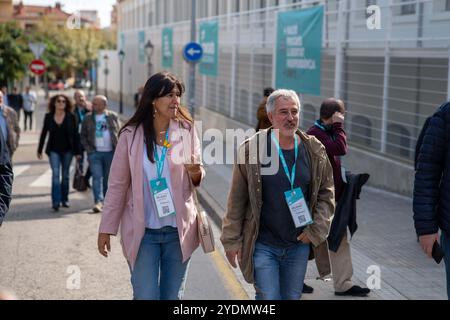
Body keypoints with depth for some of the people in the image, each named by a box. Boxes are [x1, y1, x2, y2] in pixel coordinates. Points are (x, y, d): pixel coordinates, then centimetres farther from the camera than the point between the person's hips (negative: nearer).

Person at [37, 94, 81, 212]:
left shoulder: (70, 117, -2)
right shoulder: (48, 117, 0)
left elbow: (75, 135, 0)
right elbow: (43, 133, 8)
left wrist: (77, 151, -3)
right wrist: (39, 150, 10)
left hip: (67, 150, 1)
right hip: (54, 150, -1)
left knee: (65, 175, 10)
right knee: (55, 174, -10)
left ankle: (64, 199, 22)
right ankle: (56, 202, -13)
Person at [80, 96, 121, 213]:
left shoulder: (113, 116, 5)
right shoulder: (88, 118, 7)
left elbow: (119, 133, 7)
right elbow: (83, 136, 11)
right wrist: (88, 149, -2)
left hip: (110, 153, 1)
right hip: (95, 153, 0)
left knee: (108, 178, 8)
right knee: (97, 177, -12)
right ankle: (98, 202, -17)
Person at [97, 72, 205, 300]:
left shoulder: (186, 130, -1)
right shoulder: (131, 135, -5)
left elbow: (197, 179, 8)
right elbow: (117, 185, 0)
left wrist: (196, 173, -16)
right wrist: (106, 229, 0)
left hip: (179, 230, 2)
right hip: (142, 232, -2)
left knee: (173, 297, 13)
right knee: (145, 296, 1)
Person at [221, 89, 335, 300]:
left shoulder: (315, 151, 1)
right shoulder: (251, 150, -8)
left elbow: (326, 193, 9)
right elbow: (237, 200, -4)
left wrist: (316, 230, -2)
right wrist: (232, 240, -3)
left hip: (299, 245, 4)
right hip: (263, 245, -3)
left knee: (292, 297, 14)